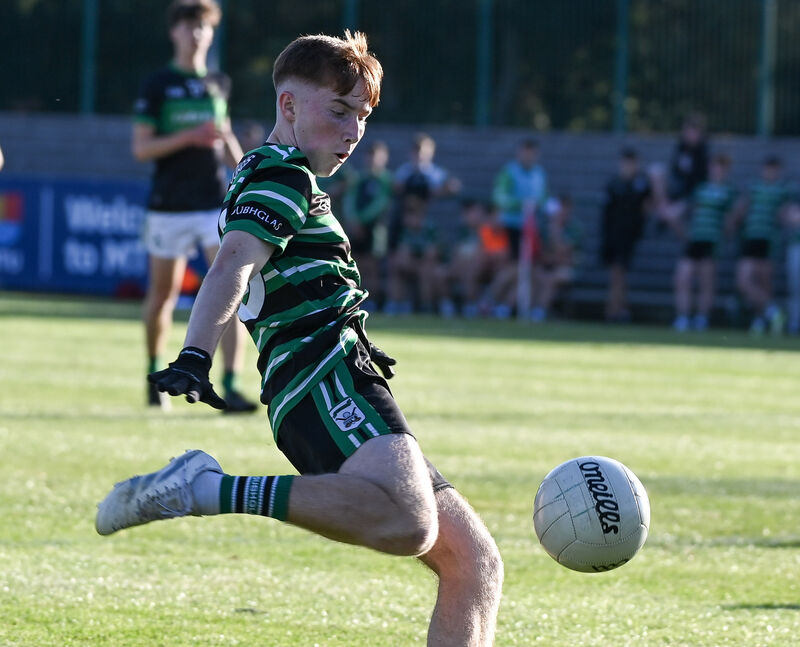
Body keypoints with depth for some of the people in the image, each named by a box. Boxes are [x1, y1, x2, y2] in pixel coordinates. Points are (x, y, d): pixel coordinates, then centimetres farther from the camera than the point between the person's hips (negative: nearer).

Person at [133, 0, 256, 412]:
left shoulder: (218, 85, 10)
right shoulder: (157, 86, -2)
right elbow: (141, 148, -7)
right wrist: (190, 137, -18)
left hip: (216, 203, 2)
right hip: (170, 206, -2)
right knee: (163, 294, 8)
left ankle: (231, 387, -18)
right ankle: (155, 376, 31)